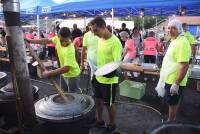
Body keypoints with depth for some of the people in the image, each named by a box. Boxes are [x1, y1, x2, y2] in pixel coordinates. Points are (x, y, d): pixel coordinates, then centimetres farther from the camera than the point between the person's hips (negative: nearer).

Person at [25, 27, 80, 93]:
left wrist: (48, 73, -35)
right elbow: (47, 41, 5)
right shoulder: (58, 38, -14)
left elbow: (66, 69, -38)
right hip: (64, 73, 7)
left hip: (72, 74, -7)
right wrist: (31, 41, 4)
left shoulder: (70, 50, -35)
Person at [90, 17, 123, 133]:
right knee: (98, 100, 20)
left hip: (109, 80, -8)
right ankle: (99, 120, 42)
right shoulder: (100, 39, 3)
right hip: (99, 77, 8)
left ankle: (112, 125, 32)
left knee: (109, 104, 9)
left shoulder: (115, 42, -21)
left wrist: (111, 72, -42)